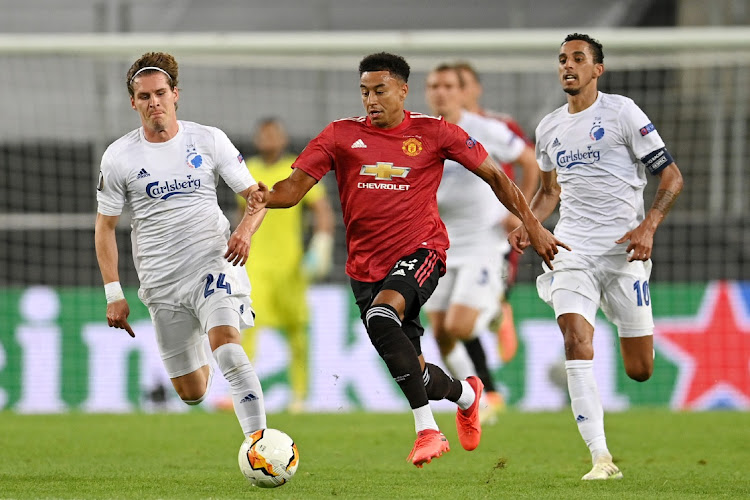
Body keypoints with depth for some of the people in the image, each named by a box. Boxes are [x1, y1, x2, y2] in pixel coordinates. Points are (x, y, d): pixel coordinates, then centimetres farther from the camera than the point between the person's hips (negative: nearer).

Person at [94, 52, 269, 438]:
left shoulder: (209, 140, 1)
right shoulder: (118, 157, 0)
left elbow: (256, 196, 5)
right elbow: (105, 228, 7)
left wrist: (245, 229, -17)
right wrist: (114, 295, -1)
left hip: (213, 263, -1)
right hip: (161, 282, 1)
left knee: (225, 341, -30)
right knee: (192, 393, 4)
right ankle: (198, 361, 43)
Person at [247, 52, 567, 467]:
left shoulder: (433, 132, -1)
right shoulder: (341, 135, 2)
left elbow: (493, 175, 7)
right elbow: (295, 186, -5)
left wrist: (532, 225, 5)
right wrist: (266, 198, -27)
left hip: (419, 250, -4)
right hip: (366, 266, 4)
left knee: (381, 318, -33)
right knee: (413, 374, 7)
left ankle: (427, 430, -28)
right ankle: (465, 393, 42)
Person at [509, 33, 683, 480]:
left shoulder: (621, 112, -3)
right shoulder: (550, 128, 12)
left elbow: (672, 177, -3)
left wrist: (648, 226, -17)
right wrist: (528, 225, 9)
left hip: (623, 251, -3)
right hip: (572, 253, 3)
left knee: (640, 371, 0)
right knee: (576, 340, -22)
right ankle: (601, 458, -24)